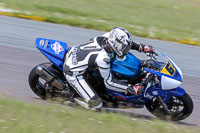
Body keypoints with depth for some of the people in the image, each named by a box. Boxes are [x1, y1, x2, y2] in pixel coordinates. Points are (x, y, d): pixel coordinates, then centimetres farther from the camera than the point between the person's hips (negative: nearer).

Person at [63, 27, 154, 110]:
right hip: (73, 73, -8)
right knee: (96, 104, -12)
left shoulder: (107, 36, -13)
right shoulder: (102, 58, -32)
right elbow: (109, 83, -21)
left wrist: (142, 47, 0)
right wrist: (130, 89, -23)